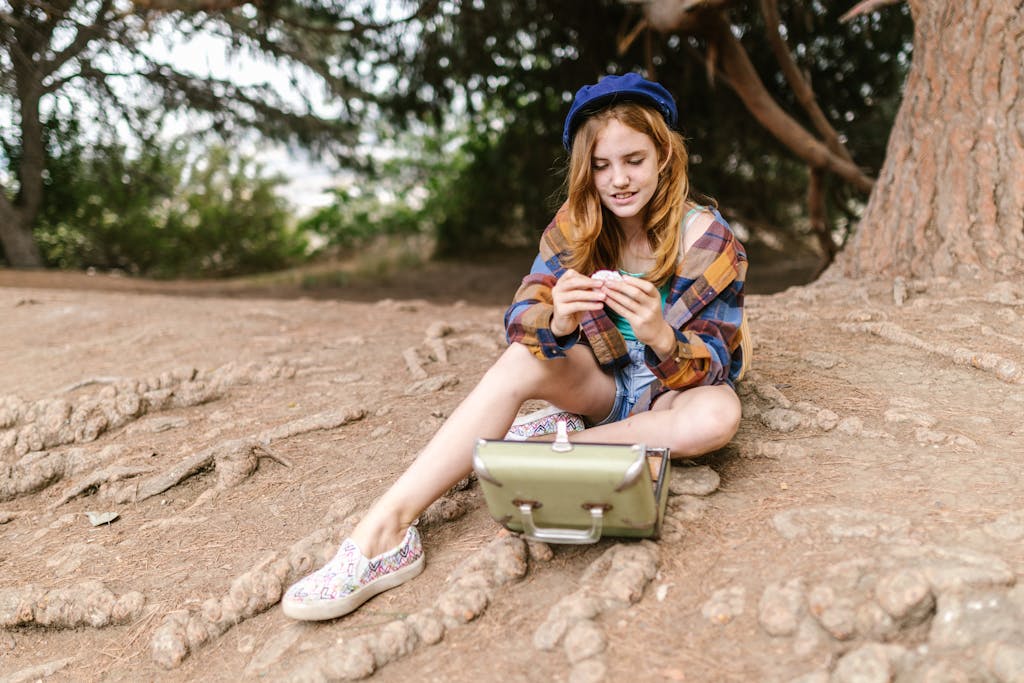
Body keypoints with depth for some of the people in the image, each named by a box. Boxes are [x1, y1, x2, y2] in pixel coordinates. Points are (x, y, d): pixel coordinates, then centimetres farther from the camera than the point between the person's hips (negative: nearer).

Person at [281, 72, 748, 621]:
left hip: (673, 395, -2)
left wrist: (659, 335, -43)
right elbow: (520, 319, -18)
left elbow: (713, 366, -19)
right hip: (603, 386, 2)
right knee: (525, 358, -28)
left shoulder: (709, 238, -16)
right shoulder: (575, 226, -8)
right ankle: (383, 530, -38)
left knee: (719, 414, -36)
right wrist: (555, 323, -43)